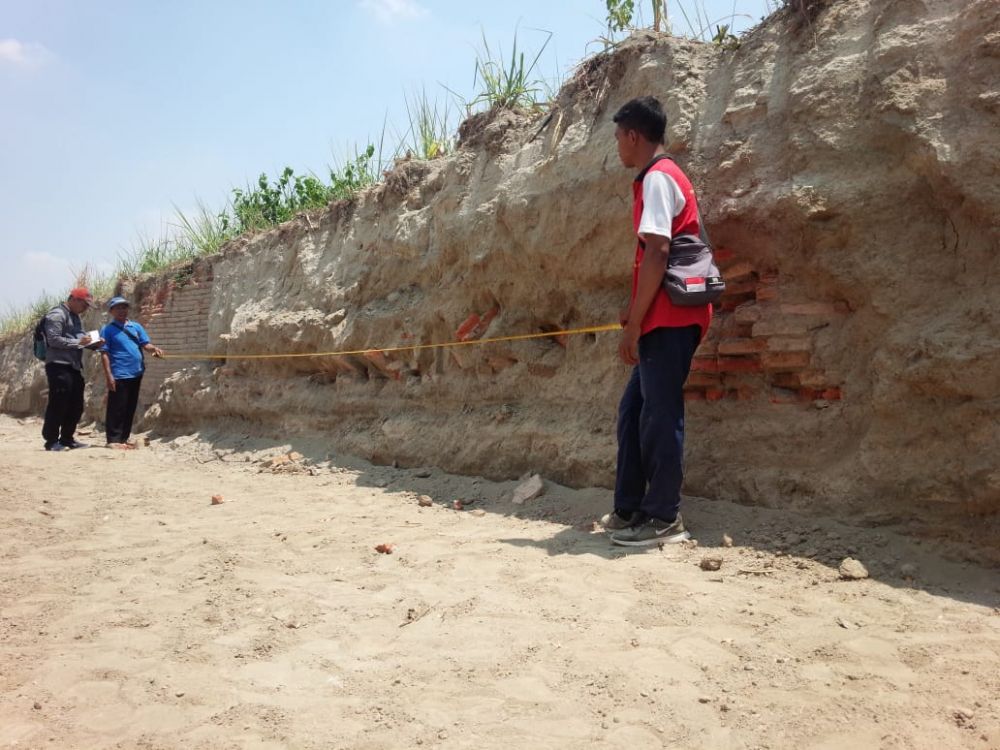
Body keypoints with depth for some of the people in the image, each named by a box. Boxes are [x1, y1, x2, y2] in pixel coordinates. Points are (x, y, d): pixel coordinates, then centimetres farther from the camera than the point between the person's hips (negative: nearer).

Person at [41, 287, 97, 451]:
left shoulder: (75, 316, 20)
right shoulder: (57, 315, -9)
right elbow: (53, 340, -18)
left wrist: (91, 343, 6)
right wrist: (78, 342, -20)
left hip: (74, 366, 9)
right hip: (59, 366, -9)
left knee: (76, 405, 10)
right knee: (58, 404, -6)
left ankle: (67, 438, 19)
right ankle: (51, 440, 1)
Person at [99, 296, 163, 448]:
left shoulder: (136, 326, 14)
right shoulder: (108, 330, 0)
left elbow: (145, 344, 10)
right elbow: (104, 354, -5)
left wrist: (154, 349, -14)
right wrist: (109, 375, -13)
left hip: (136, 374, 6)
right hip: (119, 375, -6)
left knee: (130, 408, 11)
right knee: (117, 408, -5)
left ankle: (123, 438, 19)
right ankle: (113, 439, -1)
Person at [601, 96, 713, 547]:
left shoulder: (657, 178, -10)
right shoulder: (661, 177, 21)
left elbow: (657, 253, -19)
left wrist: (634, 324, -18)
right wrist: (634, 314, 20)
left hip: (668, 321, -10)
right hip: (664, 320, 10)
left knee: (659, 414, -4)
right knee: (634, 410, 13)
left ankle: (664, 517, 5)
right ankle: (629, 510, 20)